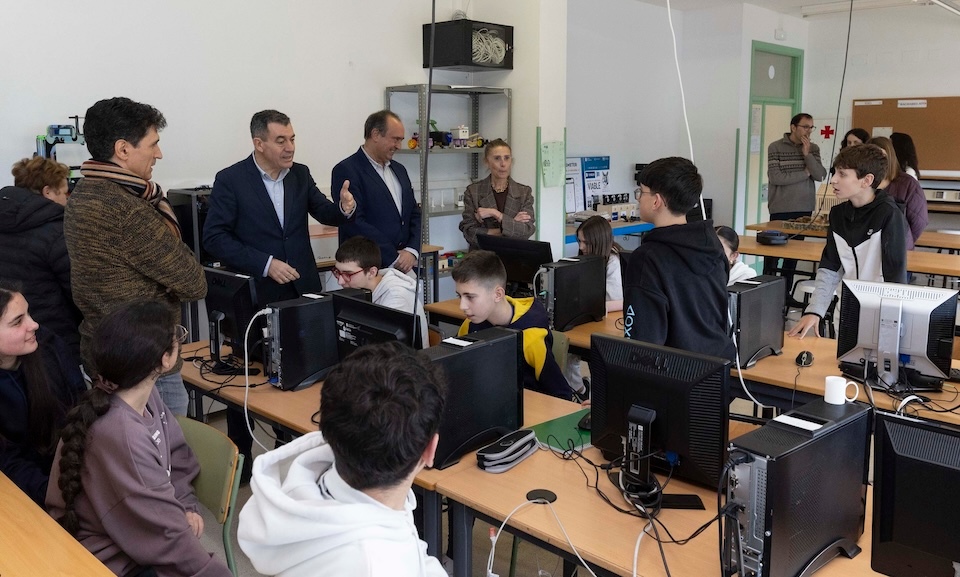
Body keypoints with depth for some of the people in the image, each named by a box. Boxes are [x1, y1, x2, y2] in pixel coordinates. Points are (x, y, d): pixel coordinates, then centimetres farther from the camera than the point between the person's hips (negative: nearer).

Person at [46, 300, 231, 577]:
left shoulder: (147, 395, -5)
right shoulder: (119, 436, -30)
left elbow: (177, 454, 10)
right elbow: (166, 533, -26)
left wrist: (185, 506, -6)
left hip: (135, 539, 7)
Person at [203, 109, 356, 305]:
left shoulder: (301, 173, 6)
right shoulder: (230, 180, -7)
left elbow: (325, 213, 8)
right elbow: (214, 237, -10)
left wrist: (344, 209, -16)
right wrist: (265, 264, -19)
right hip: (258, 291, -4)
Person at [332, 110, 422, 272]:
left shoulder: (399, 170, 16)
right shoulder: (346, 170, -7)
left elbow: (415, 214, 16)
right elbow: (355, 223, -15)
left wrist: (412, 250, -3)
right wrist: (394, 258, -14)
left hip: (404, 267, 6)